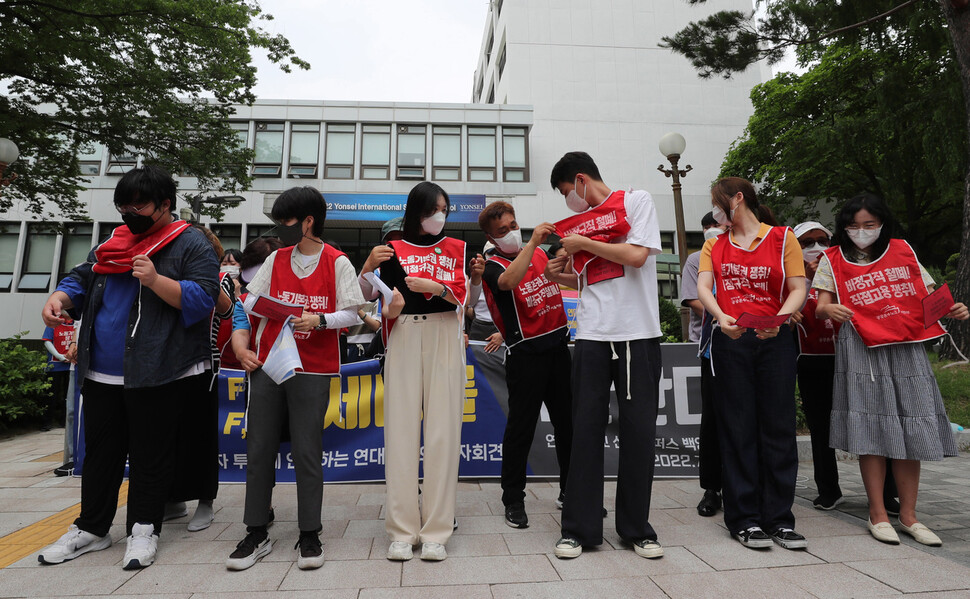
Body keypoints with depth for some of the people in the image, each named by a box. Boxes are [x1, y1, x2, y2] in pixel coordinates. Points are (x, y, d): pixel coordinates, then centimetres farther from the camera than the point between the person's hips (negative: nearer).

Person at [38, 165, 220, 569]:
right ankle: (91, 528, 32)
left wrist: (155, 280, -24)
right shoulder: (113, 243, 16)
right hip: (101, 374, 7)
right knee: (100, 451, 17)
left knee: (150, 456, 4)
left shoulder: (191, 245, -4)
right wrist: (59, 297, 1)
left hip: (157, 376, -6)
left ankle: (144, 528, 20)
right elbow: (82, 279, 22)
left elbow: (202, 299, -13)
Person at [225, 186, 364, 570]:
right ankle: (257, 535, 21)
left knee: (307, 452, 0)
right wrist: (240, 342, -3)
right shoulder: (276, 259, 11)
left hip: (312, 370, -4)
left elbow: (350, 313, -4)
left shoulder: (337, 263, -1)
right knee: (259, 449, 7)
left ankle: (310, 535, 15)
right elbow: (250, 304, 9)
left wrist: (318, 320, -20)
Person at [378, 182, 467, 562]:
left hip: (444, 339, 0)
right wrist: (391, 309, -11)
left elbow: (460, 298, 0)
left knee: (442, 430, -4)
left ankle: (436, 532, 4)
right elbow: (386, 308, 11)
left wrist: (433, 287, -17)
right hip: (403, 340, 0)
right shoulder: (393, 251, 12)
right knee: (401, 430, -3)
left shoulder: (456, 249, 13)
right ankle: (403, 532, 6)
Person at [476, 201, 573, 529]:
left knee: (567, 421, 12)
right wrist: (532, 242, -32)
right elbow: (508, 281, -29)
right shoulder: (492, 264, -6)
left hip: (557, 345, 6)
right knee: (521, 427, -2)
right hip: (525, 352, -6)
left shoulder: (540, 253, 13)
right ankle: (513, 500, 13)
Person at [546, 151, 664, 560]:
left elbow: (636, 256, -11)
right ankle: (579, 529, 12)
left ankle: (636, 529, 19)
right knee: (586, 430, 2)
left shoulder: (637, 201, 3)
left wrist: (585, 243, -4)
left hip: (638, 332, -4)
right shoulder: (578, 222, 18)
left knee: (639, 431, 3)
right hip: (592, 334, 4)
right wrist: (558, 275, 9)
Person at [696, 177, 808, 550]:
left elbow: (798, 289, 1)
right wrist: (721, 317, -21)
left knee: (778, 426, 3)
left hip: (775, 340, 0)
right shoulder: (714, 245, 14)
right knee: (738, 429, 3)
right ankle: (744, 519, 11)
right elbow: (703, 286, -1)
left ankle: (779, 518, 14)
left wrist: (779, 319, -19)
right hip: (731, 341, 1)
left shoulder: (782, 238, 8)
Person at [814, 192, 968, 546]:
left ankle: (908, 516, 16)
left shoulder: (902, 251, 13)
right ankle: (878, 514, 10)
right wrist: (828, 309, -25)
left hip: (906, 347, 3)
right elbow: (821, 307, -2)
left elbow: (928, 294, 14)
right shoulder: (833, 260, 6)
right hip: (862, 351, -3)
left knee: (910, 431, 4)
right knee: (871, 430, -1)